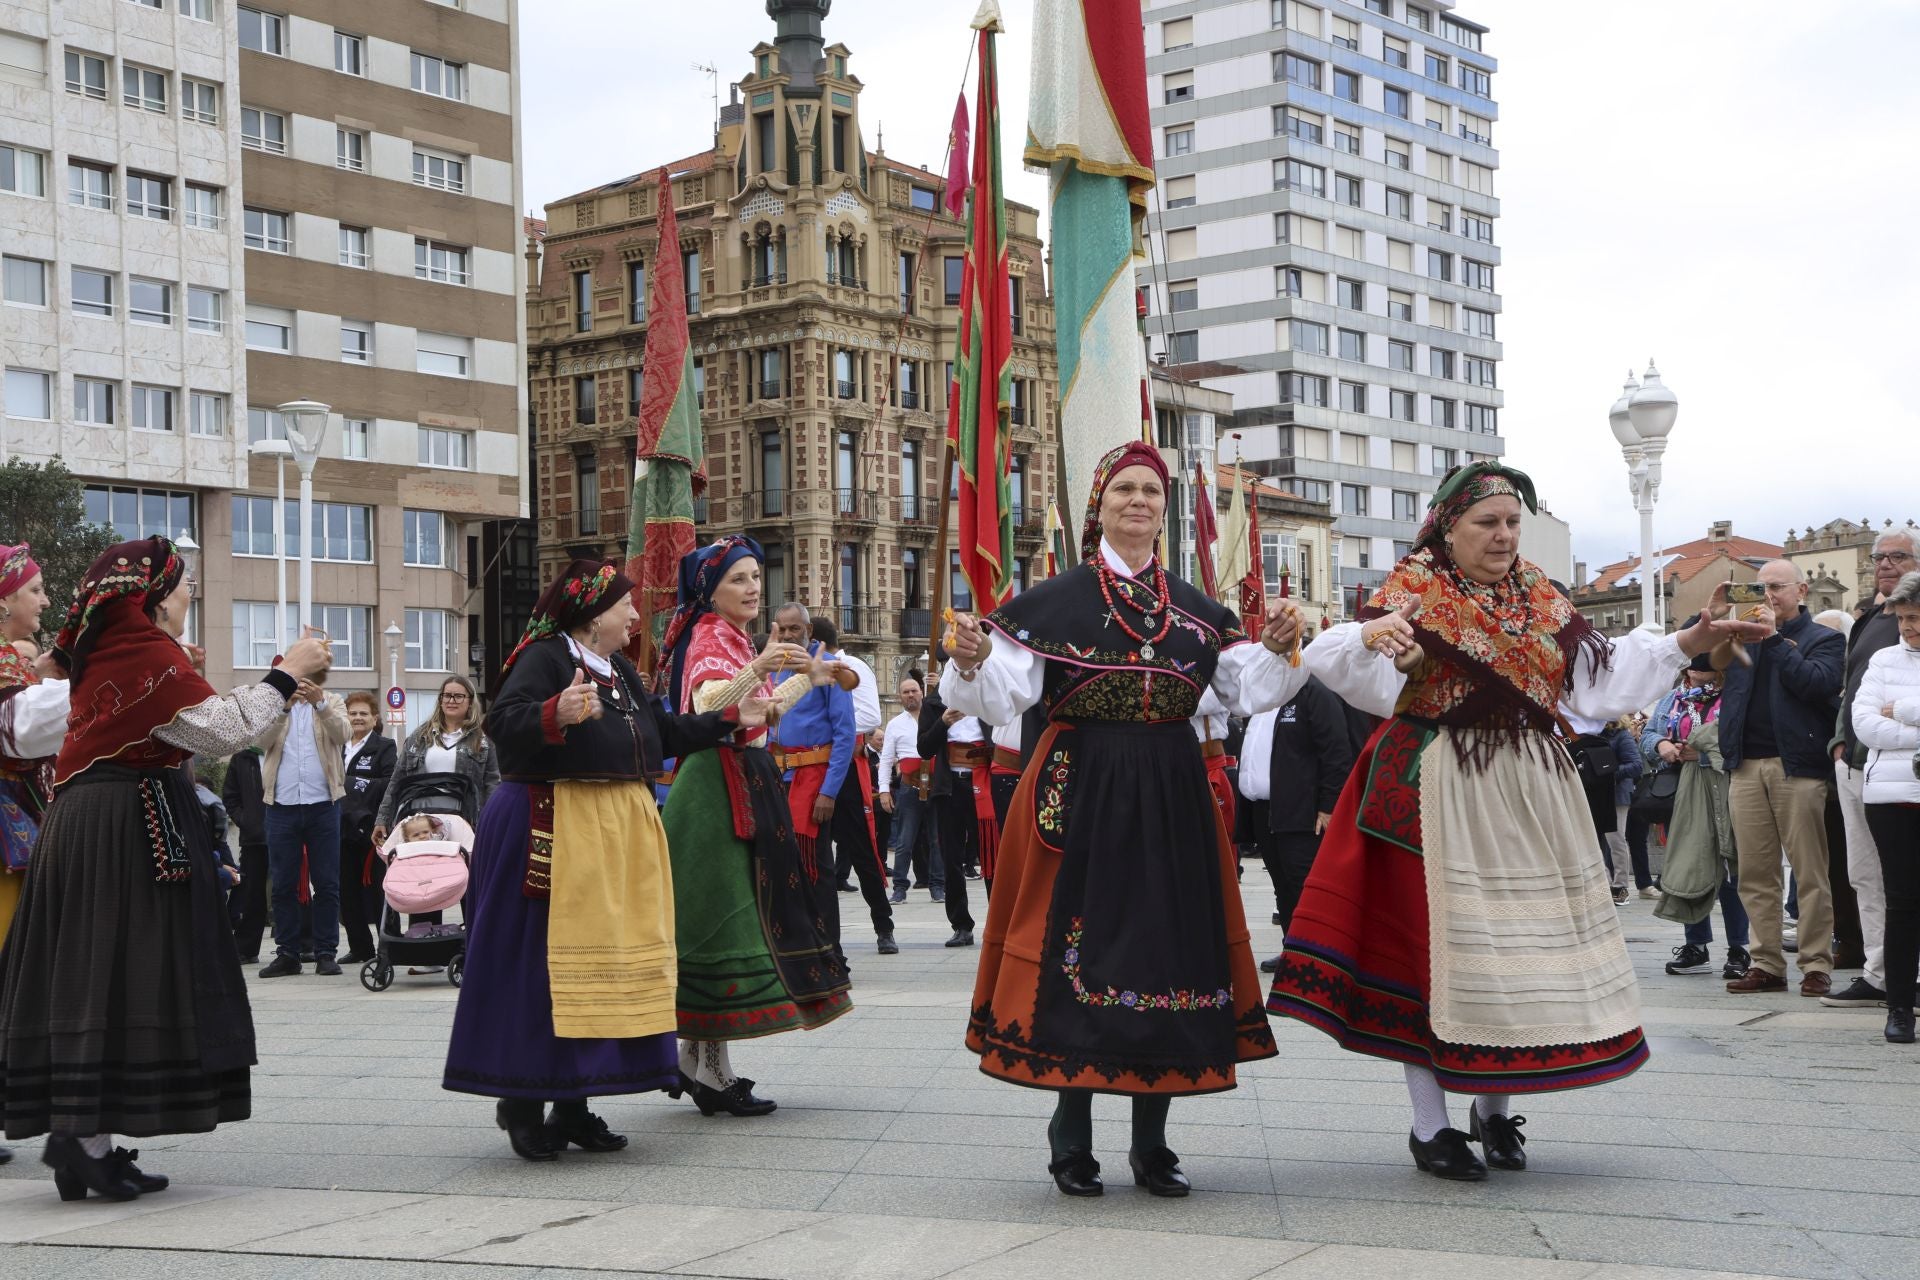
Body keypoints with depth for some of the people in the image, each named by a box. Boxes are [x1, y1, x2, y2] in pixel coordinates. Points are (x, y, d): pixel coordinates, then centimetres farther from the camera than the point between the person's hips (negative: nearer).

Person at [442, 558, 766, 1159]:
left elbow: (663, 733, 27)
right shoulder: (543, 658, -9)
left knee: (608, 961, 9)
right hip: (555, 832, -9)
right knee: (542, 963, -6)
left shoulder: (622, 670, 19)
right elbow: (502, 726, -21)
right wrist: (555, 714, -38)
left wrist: (729, 719, 27)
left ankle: (573, 1104, 17)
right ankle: (521, 1103, 6)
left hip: (620, 830, 9)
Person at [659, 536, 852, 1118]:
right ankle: (711, 1070, -5)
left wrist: (807, 678, 33)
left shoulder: (732, 637, 19)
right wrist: (758, 667, -46)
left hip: (746, 786, 10)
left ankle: (697, 1059, 18)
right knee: (727, 917, -9)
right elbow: (707, 705, -32)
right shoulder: (711, 637, -12)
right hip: (720, 785, -10)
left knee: (725, 915, 11)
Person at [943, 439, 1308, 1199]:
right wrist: (972, 663, -27)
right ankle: (1072, 1140, 12)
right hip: (1080, 797, -3)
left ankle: (1152, 1144, 16)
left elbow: (1247, 693, 9)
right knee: (1080, 952, -1)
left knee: (1167, 954, 4)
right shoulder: (1052, 603, 0)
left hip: (1172, 801, 3)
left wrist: (1279, 648, -8)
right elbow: (1003, 696, -7)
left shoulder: (1198, 610, 11)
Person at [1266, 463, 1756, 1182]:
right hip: (1436, 792, -5)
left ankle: (1494, 1109, 24)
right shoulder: (1413, 597, -4)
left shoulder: (1542, 603, 13)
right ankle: (1430, 1125, 6)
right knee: (1433, 938, -3)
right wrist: (1368, 639, -42)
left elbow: (1598, 681, 11)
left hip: (1529, 792, 5)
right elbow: (1358, 676, -20)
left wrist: (1686, 645, 4)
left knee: (1520, 942, 7)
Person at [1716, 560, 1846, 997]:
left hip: (1797, 767, -4)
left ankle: (1816, 965, 0)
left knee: (1810, 873, -3)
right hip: (1747, 766, 4)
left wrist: (1774, 639, -8)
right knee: (1755, 875, 3)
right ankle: (1767, 964, 7)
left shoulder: (1824, 639, 7)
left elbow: (1817, 684, -11)